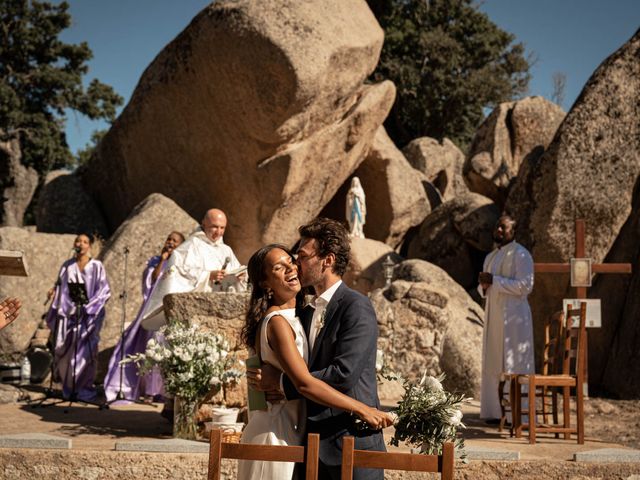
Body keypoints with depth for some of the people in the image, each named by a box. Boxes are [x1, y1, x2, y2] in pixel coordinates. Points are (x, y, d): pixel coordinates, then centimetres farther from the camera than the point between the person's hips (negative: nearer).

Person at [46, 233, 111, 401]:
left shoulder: (96, 266, 0)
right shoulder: (67, 266, 9)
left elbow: (103, 290, -3)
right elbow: (60, 289, 12)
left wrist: (88, 306, -11)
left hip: (89, 314, -3)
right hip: (68, 313, 3)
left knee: (85, 350, -6)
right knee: (65, 350, 0)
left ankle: (84, 388, -1)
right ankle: (69, 388, 8)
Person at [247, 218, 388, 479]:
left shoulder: (356, 307, -11)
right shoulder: (305, 313, 15)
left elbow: (345, 374, -21)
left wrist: (281, 382, -15)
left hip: (353, 441, -8)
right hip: (314, 442, 8)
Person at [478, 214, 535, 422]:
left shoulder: (521, 255, -7)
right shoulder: (490, 258, 18)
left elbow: (525, 286, -17)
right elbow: (484, 289, 23)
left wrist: (494, 280, -17)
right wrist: (484, 285, -1)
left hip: (513, 317, -8)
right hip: (493, 316, 8)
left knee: (513, 365, -8)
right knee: (494, 364, 5)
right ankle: (496, 410, 9)